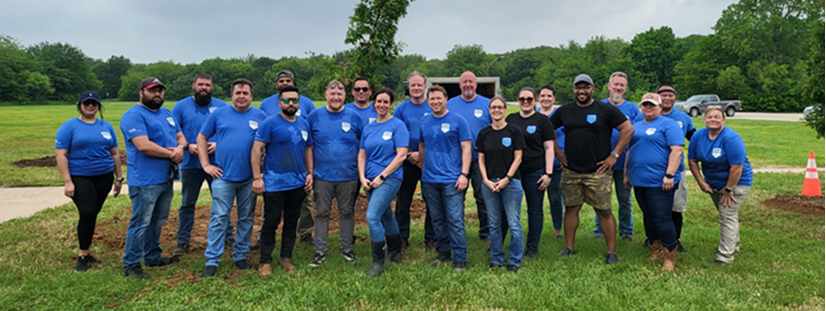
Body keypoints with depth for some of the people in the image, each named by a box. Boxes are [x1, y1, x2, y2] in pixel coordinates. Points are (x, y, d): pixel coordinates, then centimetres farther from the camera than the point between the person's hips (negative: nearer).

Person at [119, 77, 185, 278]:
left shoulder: (167, 113, 17)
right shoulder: (134, 115, -11)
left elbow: (180, 136, 16)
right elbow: (143, 146, -23)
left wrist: (180, 147, -8)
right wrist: (171, 154, -13)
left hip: (166, 178, 8)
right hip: (145, 181, -8)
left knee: (158, 222, 18)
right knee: (140, 223, -2)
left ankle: (153, 257, 31)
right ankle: (131, 265, 9)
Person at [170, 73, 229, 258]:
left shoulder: (221, 106, 5)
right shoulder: (181, 106, 5)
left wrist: (219, 144, -14)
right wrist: (187, 146, -13)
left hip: (216, 162, 0)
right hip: (190, 164, 0)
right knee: (187, 203, 7)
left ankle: (228, 236, 21)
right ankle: (183, 242, 16)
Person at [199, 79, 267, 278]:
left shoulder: (260, 117, 5)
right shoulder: (219, 114, 4)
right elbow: (202, 137, 8)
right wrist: (206, 165, 1)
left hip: (249, 178, 1)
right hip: (223, 176, -1)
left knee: (246, 219, 10)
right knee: (219, 218, -1)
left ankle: (240, 256, 23)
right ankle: (212, 261, 6)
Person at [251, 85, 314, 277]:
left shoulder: (304, 124, 9)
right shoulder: (270, 123, -8)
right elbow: (257, 149, -11)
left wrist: (310, 173, 8)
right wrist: (257, 178, -15)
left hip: (298, 183, 5)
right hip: (274, 184, -5)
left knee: (292, 222, 12)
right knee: (271, 222, 1)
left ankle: (286, 258, 24)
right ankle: (265, 262, 12)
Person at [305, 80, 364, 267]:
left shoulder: (354, 117, 2)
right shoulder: (314, 116, 1)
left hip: (348, 176, 0)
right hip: (322, 175, 0)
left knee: (346, 212, 10)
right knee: (322, 213, 6)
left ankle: (347, 249, 24)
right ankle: (320, 251, 18)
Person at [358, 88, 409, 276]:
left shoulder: (397, 125, -5)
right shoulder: (369, 128, 12)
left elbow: (401, 155, -12)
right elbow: (362, 155, 11)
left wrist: (382, 176, -15)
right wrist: (362, 177, -4)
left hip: (389, 178, -6)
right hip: (370, 180, 6)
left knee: (372, 217, -18)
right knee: (386, 216, 19)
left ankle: (379, 262, -7)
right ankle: (395, 254, 36)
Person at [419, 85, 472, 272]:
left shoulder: (457, 120, -4)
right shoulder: (424, 121, 10)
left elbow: (466, 148, -6)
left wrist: (464, 174, -13)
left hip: (452, 179, -5)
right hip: (429, 180, 5)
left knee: (455, 220, -5)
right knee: (437, 220, 13)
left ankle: (460, 259, 3)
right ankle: (443, 253, 27)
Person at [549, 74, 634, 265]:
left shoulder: (606, 110, -2)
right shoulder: (564, 111, 9)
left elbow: (628, 129, -4)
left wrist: (614, 155, -8)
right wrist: (556, 152, 10)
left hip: (597, 172, -3)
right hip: (570, 171, 4)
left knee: (604, 211, -1)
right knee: (571, 208, 9)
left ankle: (612, 252, 8)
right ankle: (569, 248, 21)